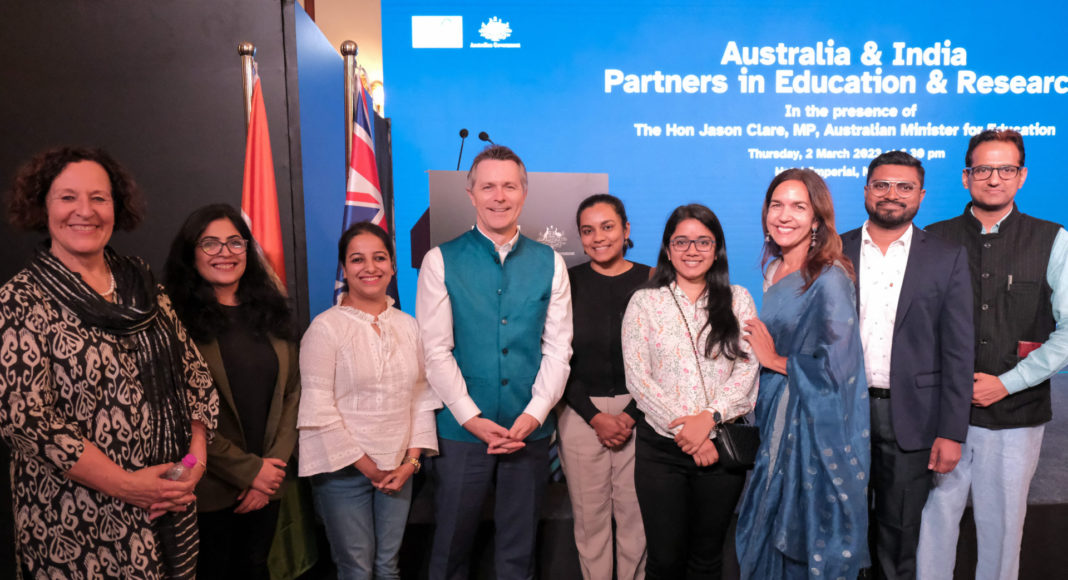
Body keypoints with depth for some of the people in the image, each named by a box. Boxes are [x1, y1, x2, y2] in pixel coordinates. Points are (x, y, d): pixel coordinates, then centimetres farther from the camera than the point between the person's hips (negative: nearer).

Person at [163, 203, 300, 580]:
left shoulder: (271, 314, 7)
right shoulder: (178, 319, -10)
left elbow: (291, 393, 6)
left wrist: (274, 464, -5)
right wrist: (248, 470, -13)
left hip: (267, 486, 5)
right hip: (208, 491, -4)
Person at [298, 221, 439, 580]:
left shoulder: (407, 325, 6)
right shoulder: (326, 328, -9)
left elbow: (421, 396, 6)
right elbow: (319, 409, -12)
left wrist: (412, 460, -3)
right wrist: (367, 467, -9)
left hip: (398, 469, 4)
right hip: (344, 471, -4)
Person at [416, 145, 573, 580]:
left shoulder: (549, 263, 4)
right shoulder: (441, 261, -2)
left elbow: (558, 348, 2)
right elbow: (435, 351, -5)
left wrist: (533, 414, -9)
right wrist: (473, 418, -11)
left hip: (530, 430, 2)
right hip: (462, 429, -1)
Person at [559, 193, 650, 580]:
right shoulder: (567, 282, 0)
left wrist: (631, 415, -7)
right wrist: (595, 417, -7)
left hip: (638, 411, 0)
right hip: (581, 413, 0)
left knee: (635, 514, 7)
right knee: (590, 516, 8)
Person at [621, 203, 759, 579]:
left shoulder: (738, 300, 7)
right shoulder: (644, 302, 3)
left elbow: (748, 367, -3)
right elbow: (637, 378, -5)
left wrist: (709, 416, -17)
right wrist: (683, 427, -13)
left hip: (722, 446, 1)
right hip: (661, 447, -1)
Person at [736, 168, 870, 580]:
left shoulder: (830, 279, -17)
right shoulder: (774, 270, 5)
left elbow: (838, 368, -23)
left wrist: (776, 360, -13)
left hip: (819, 426, -7)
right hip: (778, 421, 7)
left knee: (813, 534, 8)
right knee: (773, 528, 18)